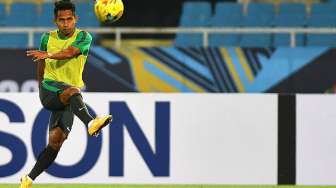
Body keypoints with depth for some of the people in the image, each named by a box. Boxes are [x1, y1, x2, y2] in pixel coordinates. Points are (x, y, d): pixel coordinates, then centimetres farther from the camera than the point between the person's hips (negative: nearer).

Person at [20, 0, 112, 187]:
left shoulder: (84, 37, -1)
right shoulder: (47, 38, 8)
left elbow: (69, 53, -23)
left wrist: (48, 55, -40)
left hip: (68, 99, 1)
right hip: (49, 88, -1)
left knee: (56, 140, -10)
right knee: (72, 91, -36)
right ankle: (91, 123, -63)